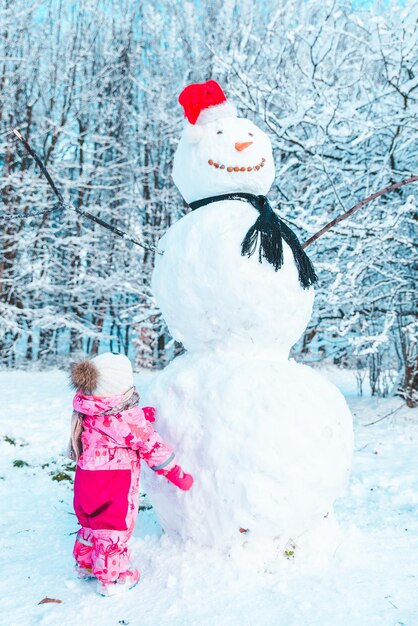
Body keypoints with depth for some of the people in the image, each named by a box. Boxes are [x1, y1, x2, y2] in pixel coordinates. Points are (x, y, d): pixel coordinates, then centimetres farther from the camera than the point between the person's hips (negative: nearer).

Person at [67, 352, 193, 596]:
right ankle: (111, 578, 25)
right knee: (114, 529, 10)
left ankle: (86, 564, 45)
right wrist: (177, 475, -8)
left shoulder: (86, 411, -2)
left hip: (88, 478, 8)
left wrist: (140, 417, 6)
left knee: (92, 523, 26)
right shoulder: (126, 418, -24)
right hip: (114, 486, -8)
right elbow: (152, 447, -17)